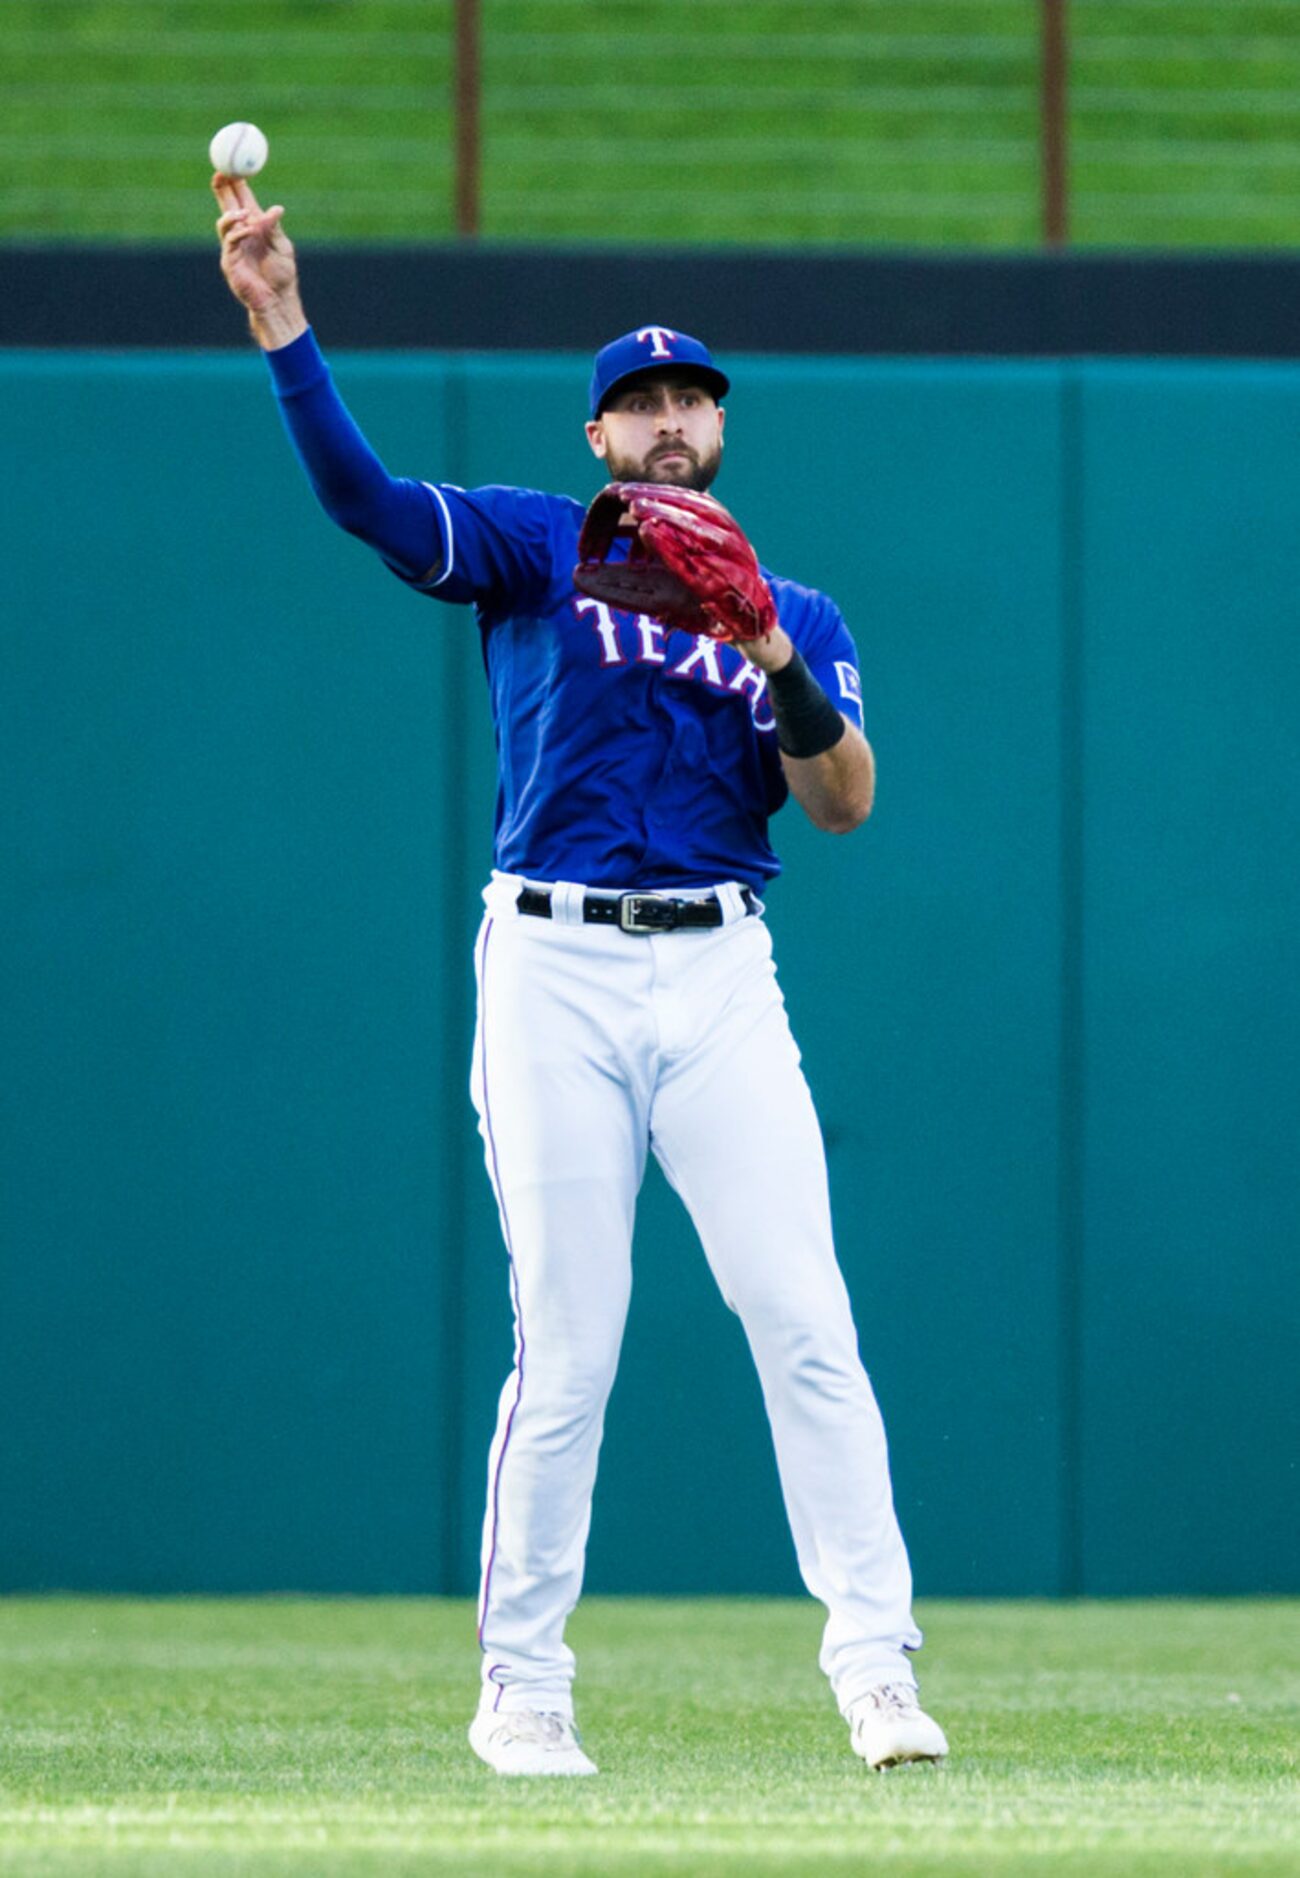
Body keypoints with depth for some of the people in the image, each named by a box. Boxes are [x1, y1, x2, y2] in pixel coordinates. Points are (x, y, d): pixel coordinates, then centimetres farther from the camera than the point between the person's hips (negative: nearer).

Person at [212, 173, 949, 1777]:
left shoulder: (789, 611, 15)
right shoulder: (536, 548, 9)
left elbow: (844, 802, 3)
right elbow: (364, 497, -8)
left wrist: (779, 664, -15)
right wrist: (281, 325, -21)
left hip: (720, 976, 2)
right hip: (555, 973, -2)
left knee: (802, 1317, -8)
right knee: (566, 1352, -3)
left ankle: (873, 1660, -8)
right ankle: (521, 1689, 6)